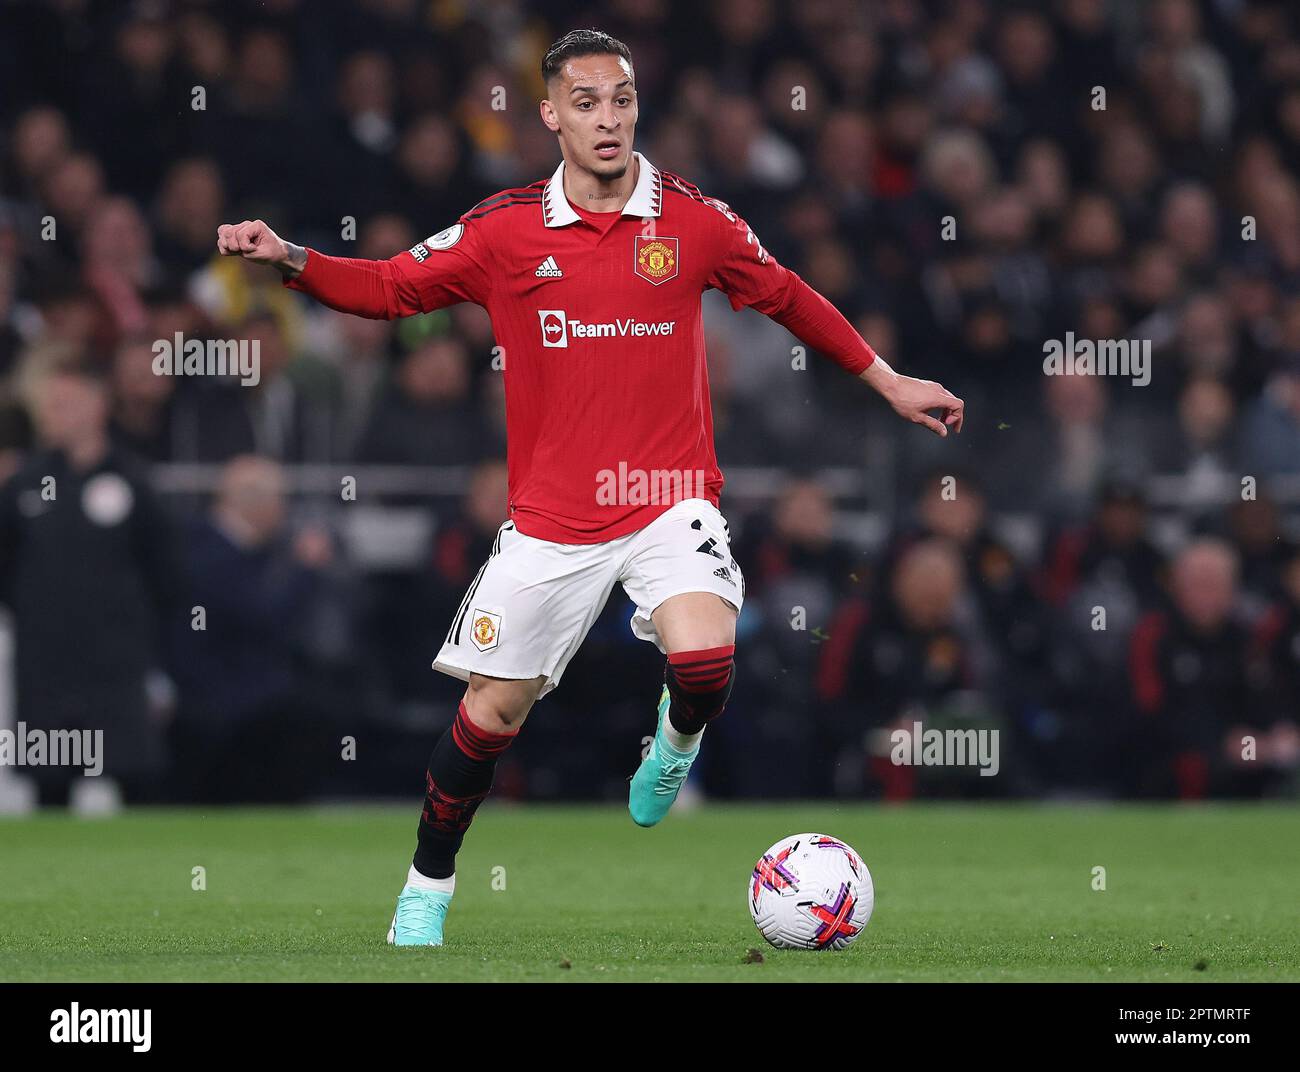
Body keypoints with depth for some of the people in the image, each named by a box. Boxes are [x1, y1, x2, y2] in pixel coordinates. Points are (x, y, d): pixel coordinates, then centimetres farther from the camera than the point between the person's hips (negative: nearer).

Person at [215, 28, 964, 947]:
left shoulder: (695, 221, -1)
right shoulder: (505, 231, -2)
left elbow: (787, 297, 13)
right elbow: (390, 287, 6)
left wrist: (887, 380, 17)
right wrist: (290, 261, -11)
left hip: (669, 500, 0)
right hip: (551, 517, 1)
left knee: (706, 661, -26)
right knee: (494, 710, 3)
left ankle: (678, 739, 12)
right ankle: (427, 889, 24)